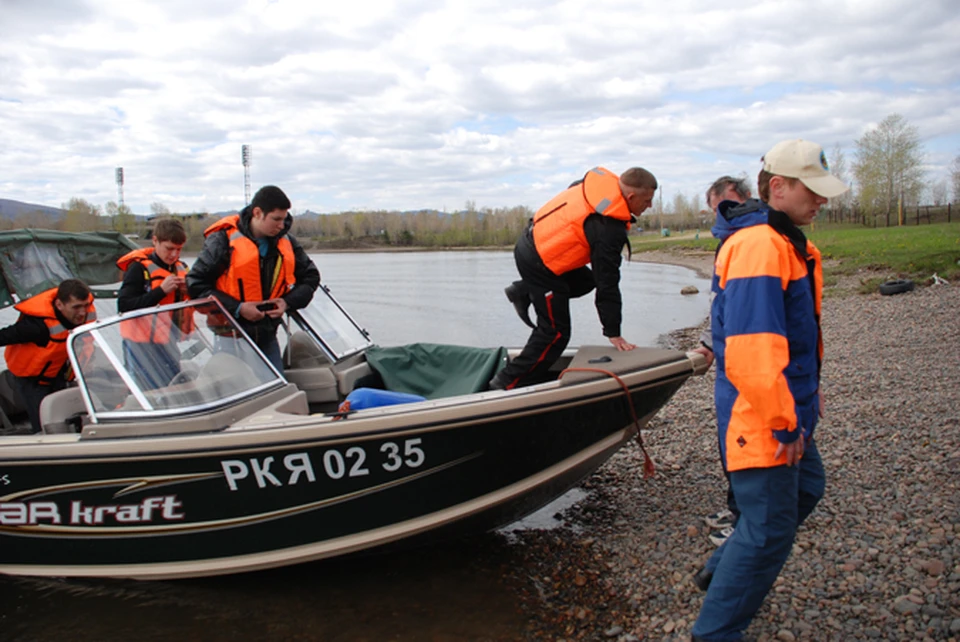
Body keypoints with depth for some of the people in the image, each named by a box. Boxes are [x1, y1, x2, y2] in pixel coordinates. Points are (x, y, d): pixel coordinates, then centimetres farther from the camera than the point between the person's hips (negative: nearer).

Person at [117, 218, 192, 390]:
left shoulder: (182, 269, 12)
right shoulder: (139, 268, -7)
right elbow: (123, 306, -17)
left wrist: (188, 291, -5)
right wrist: (161, 290, -21)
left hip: (168, 345, 6)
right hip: (142, 346, -6)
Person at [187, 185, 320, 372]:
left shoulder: (286, 242, 4)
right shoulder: (224, 240, -11)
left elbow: (311, 276, 15)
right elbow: (195, 283, -11)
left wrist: (288, 302, -4)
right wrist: (237, 308, -18)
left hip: (267, 335, 5)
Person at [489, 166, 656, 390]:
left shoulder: (597, 180, 0)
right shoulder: (609, 229, -23)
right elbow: (607, 284, -20)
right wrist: (613, 333, -13)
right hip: (539, 264, -9)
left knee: (585, 281, 24)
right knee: (555, 333, 1)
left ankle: (524, 292, 19)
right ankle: (506, 385, 7)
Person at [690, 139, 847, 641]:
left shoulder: (783, 240, 13)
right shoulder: (758, 245, -23)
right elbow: (752, 350, -30)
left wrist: (807, 393, 22)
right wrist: (784, 424, -23)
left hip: (786, 405, 11)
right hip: (759, 416, -11)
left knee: (805, 490, 26)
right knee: (770, 529, -2)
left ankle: (722, 571, 39)